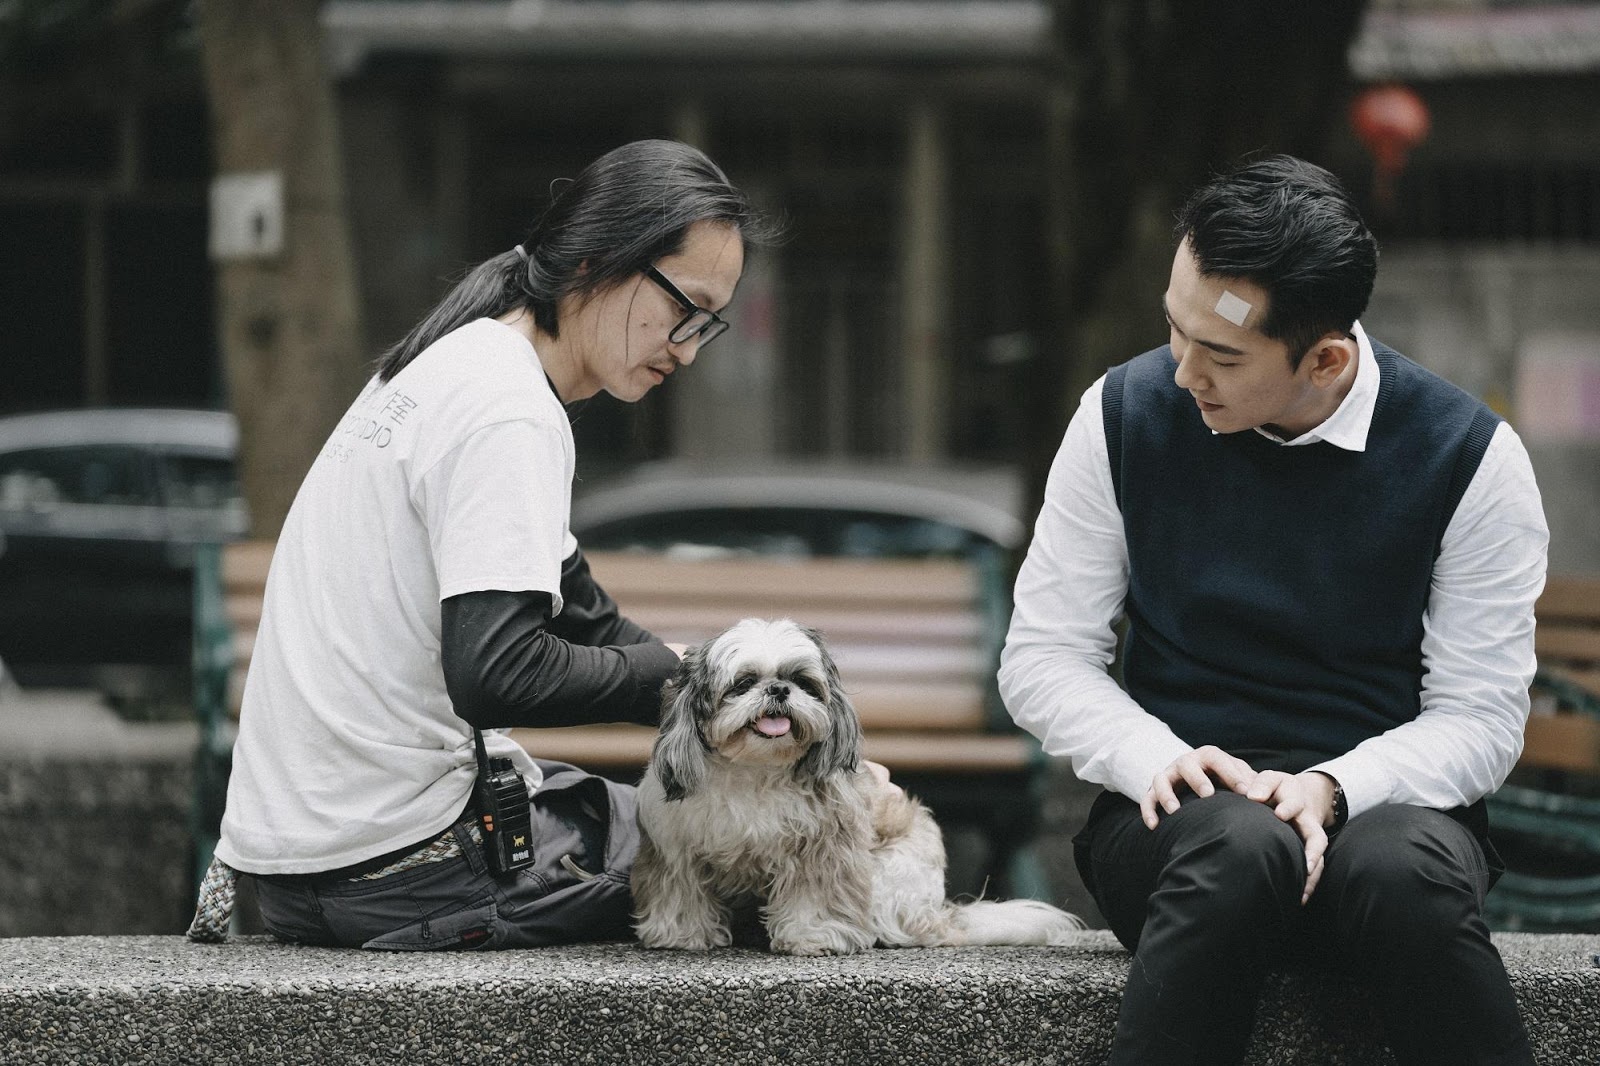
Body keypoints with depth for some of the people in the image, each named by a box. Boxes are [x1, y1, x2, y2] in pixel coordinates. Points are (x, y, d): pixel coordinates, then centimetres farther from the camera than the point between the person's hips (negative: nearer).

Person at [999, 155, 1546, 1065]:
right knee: (1237, 848, -38)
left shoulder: (1469, 457, -4)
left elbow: (1481, 718, -1)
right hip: (1185, 808, 1)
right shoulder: (1126, 417, 1)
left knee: (1405, 870, -39)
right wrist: (1154, 756, -15)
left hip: (1382, 797, 0)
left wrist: (1335, 786, -20)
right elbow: (1042, 658, 5)